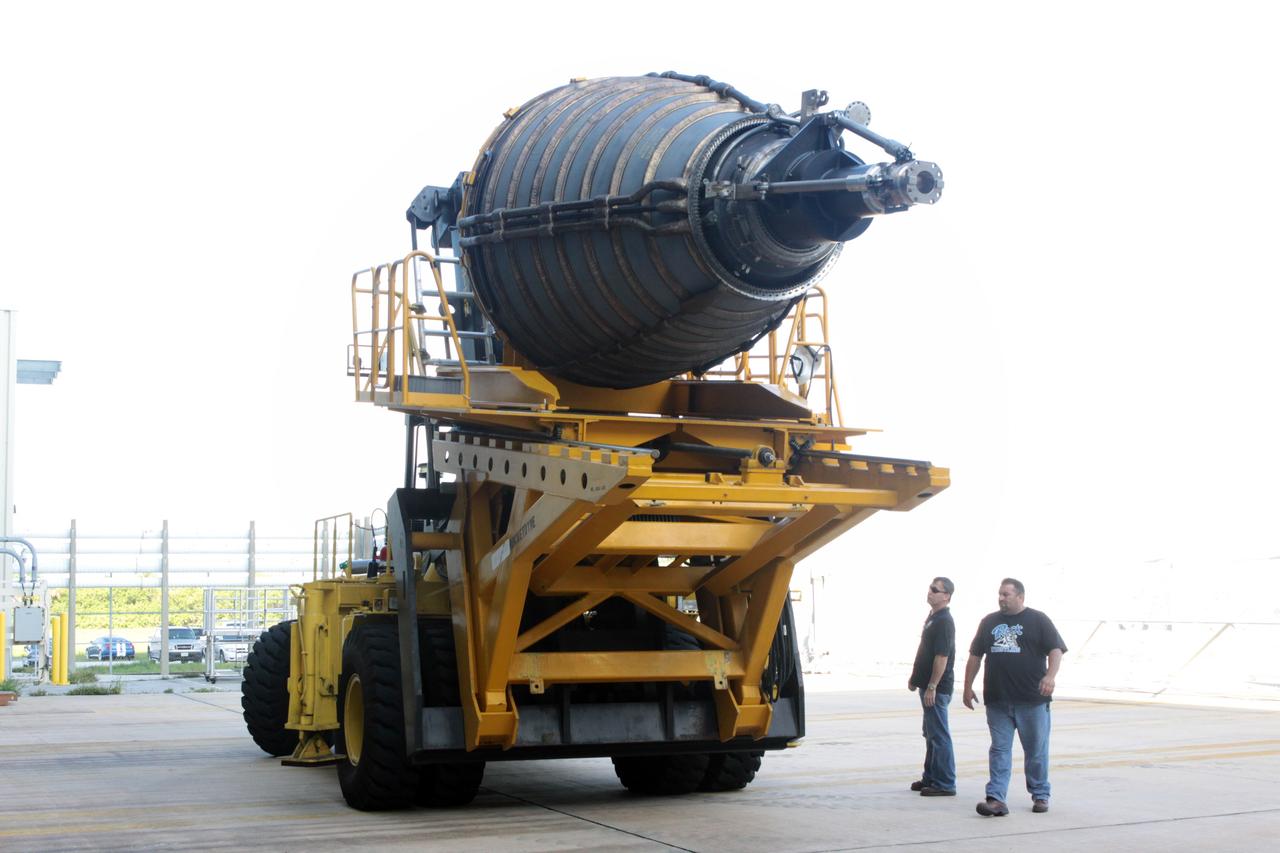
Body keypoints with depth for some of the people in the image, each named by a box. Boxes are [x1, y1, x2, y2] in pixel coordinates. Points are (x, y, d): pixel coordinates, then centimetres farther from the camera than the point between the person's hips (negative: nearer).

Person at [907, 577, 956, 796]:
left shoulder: (944, 621, -17)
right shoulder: (932, 617, 15)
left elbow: (942, 657, -22)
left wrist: (931, 687, -23)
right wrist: (915, 677, 21)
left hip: (937, 688, -10)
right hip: (927, 685, 10)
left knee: (939, 736, -5)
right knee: (931, 734, 17)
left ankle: (944, 784, -1)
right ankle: (931, 778, 26)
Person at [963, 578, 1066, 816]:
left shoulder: (1038, 620, 1)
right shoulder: (989, 622, 13)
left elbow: (1056, 649, -7)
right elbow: (975, 656, 17)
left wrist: (1050, 675, -24)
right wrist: (968, 687, 14)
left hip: (1032, 700, -3)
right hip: (997, 700, 3)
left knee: (1036, 751, 7)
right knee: (999, 751, 0)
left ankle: (1040, 795, 21)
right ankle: (996, 799, -4)